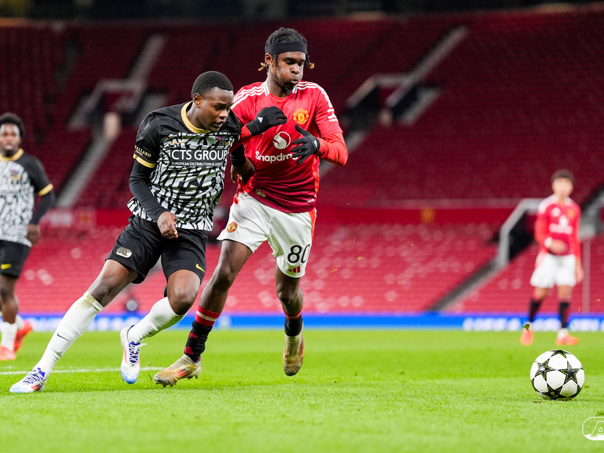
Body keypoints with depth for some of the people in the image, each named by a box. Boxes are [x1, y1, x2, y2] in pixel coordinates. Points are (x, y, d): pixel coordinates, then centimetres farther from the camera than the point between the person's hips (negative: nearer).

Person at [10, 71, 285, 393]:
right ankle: (42, 370, -5)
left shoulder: (230, 126, -6)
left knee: (182, 297, -25)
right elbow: (137, 179, -2)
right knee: (103, 290, -11)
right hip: (149, 220, -1)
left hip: (191, 230, 1)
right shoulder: (158, 125, -12)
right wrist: (159, 214, -18)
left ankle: (134, 337, 9)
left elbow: (243, 170, 14)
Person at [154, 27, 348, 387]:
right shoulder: (248, 99, -6)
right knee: (224, 274, -14)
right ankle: (192, 357, -5)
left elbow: (341, 152, -14)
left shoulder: (314, 96, -7)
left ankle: (294, 333, 47)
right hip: (253, 199, 0)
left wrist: (317, 144, -35)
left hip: (297, 209, 0)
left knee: (288, 290, 10)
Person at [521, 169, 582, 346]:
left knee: (565, 292, -7)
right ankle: (528, 326, 20)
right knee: (540, 293, -3)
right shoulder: (546, 206, -3)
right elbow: (539, 233, -5)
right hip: (548, 256, -3)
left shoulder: (574, 209, 10)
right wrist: (550, 243, -25)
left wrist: (578, 263, 14)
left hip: (568, 257, 3)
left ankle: (563, 333, -9)